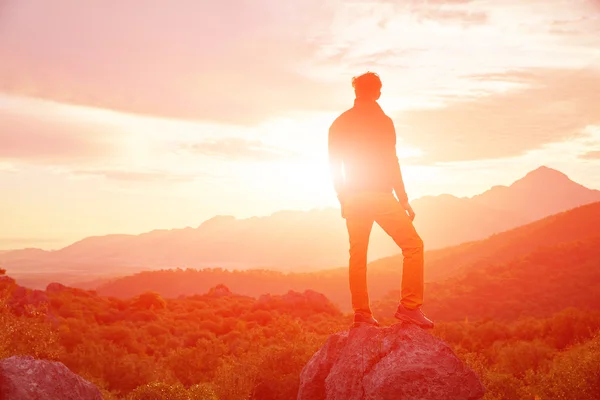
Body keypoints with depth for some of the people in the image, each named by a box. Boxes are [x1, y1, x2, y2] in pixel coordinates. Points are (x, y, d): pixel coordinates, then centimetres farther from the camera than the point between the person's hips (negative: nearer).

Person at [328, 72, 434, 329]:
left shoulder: (339, 124, 10)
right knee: (413, 245, 0)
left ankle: (361, 313, 9)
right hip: (380, 195, -6)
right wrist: (404, 201, -5)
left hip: (353, 199, 6)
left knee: (357, 255, 10)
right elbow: (391, 163, -9)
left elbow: (334, 166, 12)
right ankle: (409, 306, -8)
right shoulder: (382, 121, -5)